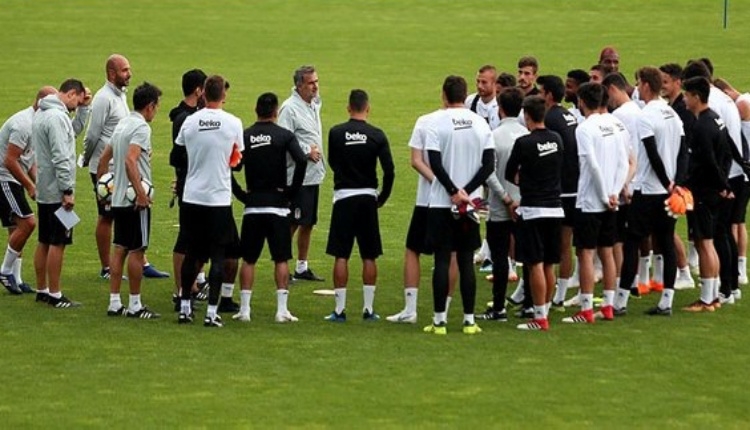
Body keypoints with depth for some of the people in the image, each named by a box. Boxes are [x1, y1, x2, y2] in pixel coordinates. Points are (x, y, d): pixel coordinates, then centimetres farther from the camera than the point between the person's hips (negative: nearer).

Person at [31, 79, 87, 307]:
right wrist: (67, 191, -20)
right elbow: (60, 158, -22)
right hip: (56, 192, -10)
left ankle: (42, 290, 20)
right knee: (57, 243, -5)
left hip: (44, 190, 10)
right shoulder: (56, 117, -19)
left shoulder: (40, 114, 13)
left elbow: (74, 131, 20)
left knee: (44, 242, 14)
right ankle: (54, 295, -3)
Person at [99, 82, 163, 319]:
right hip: (135, 200, -9)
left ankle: (114, 303, 11)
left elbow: (104, 158, 19)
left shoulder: (122, 124, 13)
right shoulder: (141, 128, -14)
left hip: (118, 199, 9)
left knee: (120, 249, 10)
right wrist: (141, 193, -27)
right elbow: (130, 161, -26)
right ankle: (134, 305, 1)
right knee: (137, 250, -3)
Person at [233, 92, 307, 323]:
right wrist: (293, 189, -6)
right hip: (277, 205, -2)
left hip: (252, 206, 2)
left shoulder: (244, 136, 2)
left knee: (248, 259, 8)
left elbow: (233, 167, -2)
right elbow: (301, 160, -17)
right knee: (281, 259, 4)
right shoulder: (284, 135, -4)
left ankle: (244, 309, 5)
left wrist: (242, 194, 10)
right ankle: (282, 310, -1)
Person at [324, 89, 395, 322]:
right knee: (369, 257, 8)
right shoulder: (377, 135, -4)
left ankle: (339, 309, 1)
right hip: (368, 198, 1)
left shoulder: (336, 133, -4)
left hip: (343, 197, -1)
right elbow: (389, 170, -6)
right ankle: (369, 309, 9)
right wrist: (383, 197, 7)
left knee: (341, 256, 2)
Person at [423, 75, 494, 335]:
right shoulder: (480, 123, 3)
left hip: (441, 203, -3)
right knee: (466, 261, 8)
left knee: (442, 260, 0)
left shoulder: (437, 123, -7)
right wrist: (466, 191, -5)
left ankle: (439, 320, 0)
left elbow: (435, 163, -14)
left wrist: (454, 191, -9)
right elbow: (489, 164, -1)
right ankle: (469, 320, 8)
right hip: (470, 203, 3)